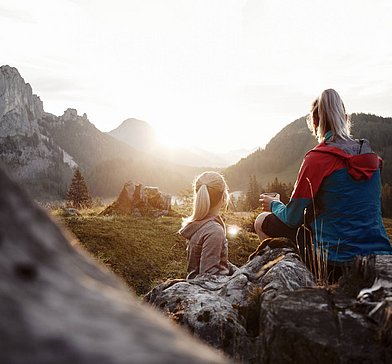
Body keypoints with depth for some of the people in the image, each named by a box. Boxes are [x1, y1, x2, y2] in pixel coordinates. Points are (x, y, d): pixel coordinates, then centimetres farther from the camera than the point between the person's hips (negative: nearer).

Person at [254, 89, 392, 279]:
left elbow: (292, 218, -7)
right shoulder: (372, 157, 8)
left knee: (263, 221, 8)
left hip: (336, 263, -7)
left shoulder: (317, 158, -12)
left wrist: (274, 205, 16)